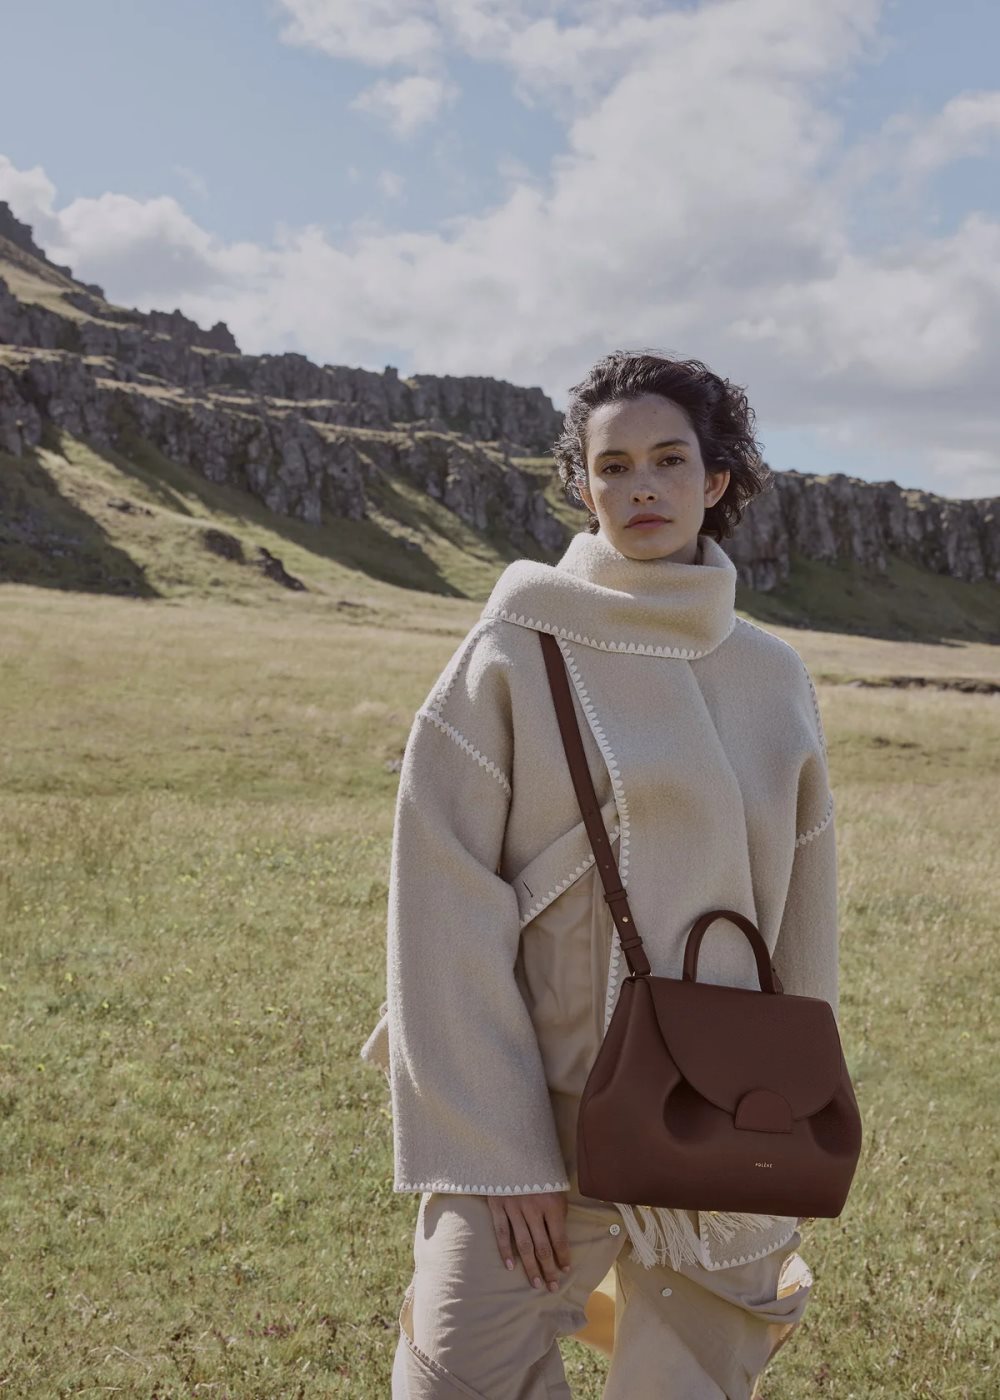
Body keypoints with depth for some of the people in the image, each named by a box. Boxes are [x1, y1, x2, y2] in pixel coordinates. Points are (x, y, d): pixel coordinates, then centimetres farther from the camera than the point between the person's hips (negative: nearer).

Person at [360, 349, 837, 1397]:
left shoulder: (774, 680, 5)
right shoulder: (515, 655, -6)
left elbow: (800, 929, 10)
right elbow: (448, 916, -9)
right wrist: (493, 1153, -11)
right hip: (534, 1123, -3)